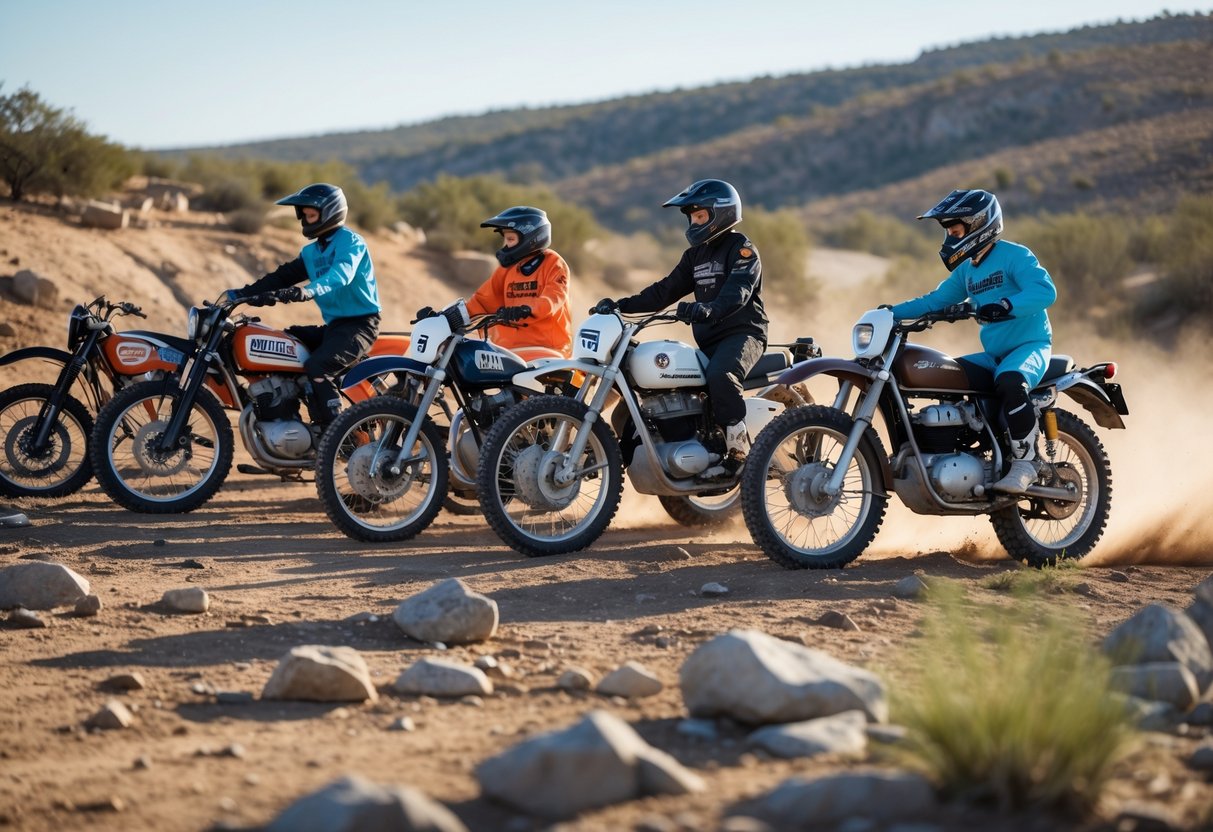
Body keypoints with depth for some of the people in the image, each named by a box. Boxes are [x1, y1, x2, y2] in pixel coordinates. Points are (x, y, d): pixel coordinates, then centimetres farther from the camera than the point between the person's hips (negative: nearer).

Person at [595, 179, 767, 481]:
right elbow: (666, 290, 16)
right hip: (708, 341, 9)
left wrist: (708, 309, -44)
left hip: (743, 333, -9)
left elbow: (737, 291, -24)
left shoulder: (742, 249, -6)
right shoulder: (695, 254, 20)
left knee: (720, 375, -37)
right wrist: (622, 305, 3)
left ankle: (738, 450, -31)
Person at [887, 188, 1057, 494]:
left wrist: (1006, 305, -38)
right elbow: (935, 300, 20)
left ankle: (1024, 464, -27)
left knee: (1009, 382, -38)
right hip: (995, 354, 9)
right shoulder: (966, 270, 16)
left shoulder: (1014, 255, -10)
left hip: (1030, 345, -9)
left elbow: (1045, 290, -23)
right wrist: (892, 313, 8)